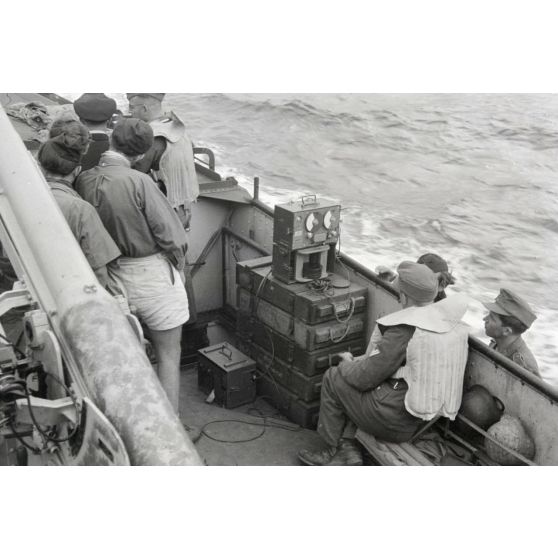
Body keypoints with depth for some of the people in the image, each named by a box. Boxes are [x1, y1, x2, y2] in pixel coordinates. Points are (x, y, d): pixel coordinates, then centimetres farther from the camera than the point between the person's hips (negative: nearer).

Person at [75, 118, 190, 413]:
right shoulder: (138, 182, -22)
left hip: (112, 277, 6)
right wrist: (178, 263, 0)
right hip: (153, 275, -6)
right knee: (168, 357, 10)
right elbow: (171, 236, -18)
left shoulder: (83, 181, -6)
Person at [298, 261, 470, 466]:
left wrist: (345, 364, 5)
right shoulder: (457, 326, 2)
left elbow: (366, 377, -17)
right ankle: (348, 450, 16)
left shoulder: (404, 330, -21)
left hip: (397, 420, -8)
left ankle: (333, 448, 23)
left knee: (333, 378, 11)